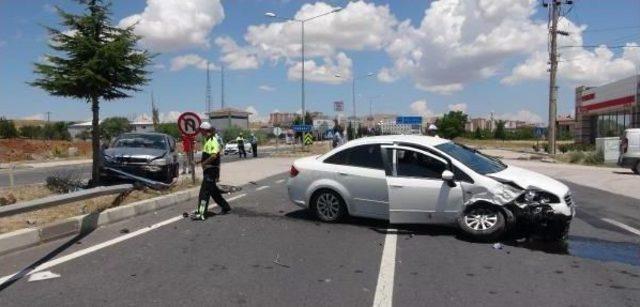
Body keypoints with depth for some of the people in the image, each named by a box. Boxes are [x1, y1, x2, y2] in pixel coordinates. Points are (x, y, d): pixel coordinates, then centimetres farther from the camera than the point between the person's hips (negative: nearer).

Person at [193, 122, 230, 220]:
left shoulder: (213, 140, -16)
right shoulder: (207, 140, 15)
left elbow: (214, 155, -28)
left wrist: (205, 162, -20)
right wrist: (202, 161, 13)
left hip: (211, 169, -10)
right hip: (208, 169, 10)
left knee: (204, 191, -8)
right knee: (213, 190, 17)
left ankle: (201, 214, -6)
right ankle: (225, 207, 29)